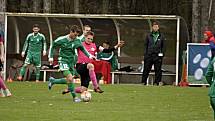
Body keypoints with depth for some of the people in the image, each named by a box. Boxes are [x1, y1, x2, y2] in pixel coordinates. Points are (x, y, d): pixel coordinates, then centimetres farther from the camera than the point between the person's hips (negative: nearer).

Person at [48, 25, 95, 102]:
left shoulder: (77, 41, 0)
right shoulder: (62, 40, -11)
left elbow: (82, 49, 17)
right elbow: (52, 46, 2)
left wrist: (89, 56, 5)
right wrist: (50, 57, -1)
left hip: (71, 62, 6)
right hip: (63, 61, -6)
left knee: (68, 80, 10)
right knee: (70, 78, -21)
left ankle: (53, 81, 34)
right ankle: (74, 97, -11)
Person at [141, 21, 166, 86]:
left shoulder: (161, 36, 7)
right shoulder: (149, 36, 9)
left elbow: (163, 46, 9)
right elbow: (145, 45, 10)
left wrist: (162, 54, -2)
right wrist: (145, 54, 2)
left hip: (158, 56, -1)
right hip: (149, 55, 1)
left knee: (158, 70, 0)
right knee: (146, 69, 1)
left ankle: (157, 82, 6)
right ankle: (143, 81, 7)